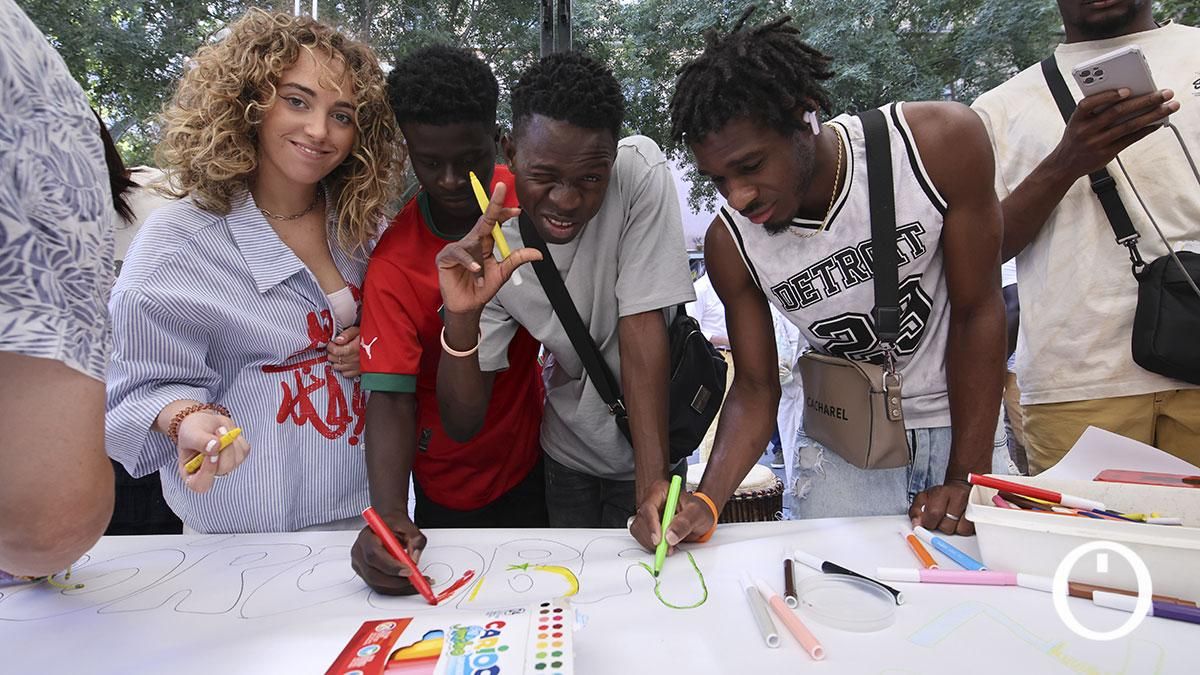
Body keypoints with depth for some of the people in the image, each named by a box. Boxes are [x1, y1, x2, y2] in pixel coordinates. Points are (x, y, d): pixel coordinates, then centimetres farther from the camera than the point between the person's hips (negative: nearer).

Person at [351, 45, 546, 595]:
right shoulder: (394, 264, -24)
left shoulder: (520, 196, -10)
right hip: (454, 487, -3)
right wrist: (388, 514, -38)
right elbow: (390, 396, -26)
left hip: (532, 452, 4)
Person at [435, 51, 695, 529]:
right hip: (567, 454, 2)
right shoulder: (492, 248, -19)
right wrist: (461, 315, -36)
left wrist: (653, 485, -29)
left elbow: (642, 335, -25)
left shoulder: (639, 172, -23)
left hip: (650, 444, -1)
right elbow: (462, 426, -18)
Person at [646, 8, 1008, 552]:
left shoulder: (940, 144, -22)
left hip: (965, 425, 0)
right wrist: (706, 501, -26)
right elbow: (756, 386, -9)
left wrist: (966, 481, -15)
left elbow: (977, 312, -14)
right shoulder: (729, 243, -17)